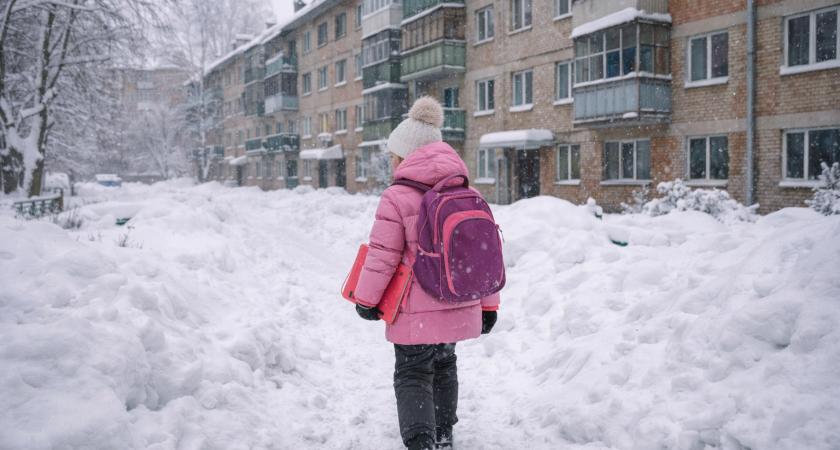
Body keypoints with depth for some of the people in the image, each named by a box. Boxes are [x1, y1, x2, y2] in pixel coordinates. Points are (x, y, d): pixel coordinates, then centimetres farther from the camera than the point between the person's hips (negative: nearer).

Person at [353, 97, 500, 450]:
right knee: (443, 367, 24)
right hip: (459, 307, 6)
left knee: (412, 375, 8)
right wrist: (488, 305, 15)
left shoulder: (397, 198, -13)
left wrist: (366, 298, 2)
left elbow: (382, 256, -13)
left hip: (416, 312, -6)